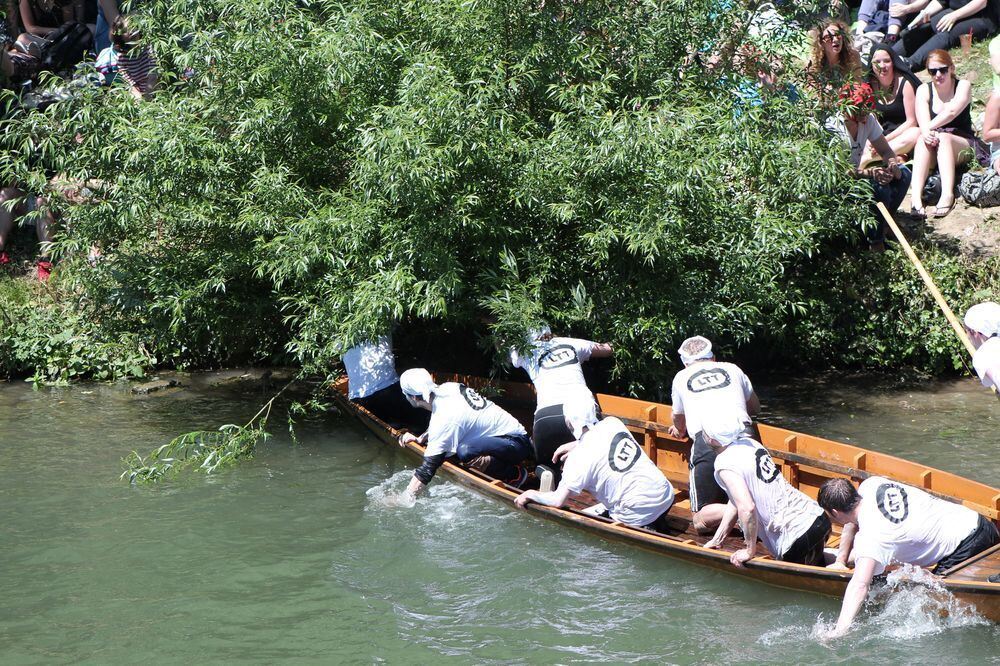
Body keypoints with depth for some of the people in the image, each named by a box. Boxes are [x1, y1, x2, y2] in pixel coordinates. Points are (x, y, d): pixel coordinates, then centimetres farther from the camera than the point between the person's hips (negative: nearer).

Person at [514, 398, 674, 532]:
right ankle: (656, 525, 15)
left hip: (639, 513, -7)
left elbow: (558, 500, -14)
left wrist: (530, 495, 3)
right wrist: (576, 445, 26)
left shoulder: (579, 457, -14)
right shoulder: (614, 423, 4)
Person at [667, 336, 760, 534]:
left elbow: (678, 420, 39)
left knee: (701, 520, 2)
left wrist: (680, 429, 62)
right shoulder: (732, 369, 27)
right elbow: (754, 406, 41)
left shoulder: (681, 377, 24)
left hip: (707, 441, -2)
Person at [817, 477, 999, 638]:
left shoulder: (871, 537, -25)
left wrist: (840, 629, -45)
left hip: (967, 545, -9)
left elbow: (860, 585, -38)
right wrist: (841, 561, 14)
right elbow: (853, 519, 19)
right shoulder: (871, 485, 0)